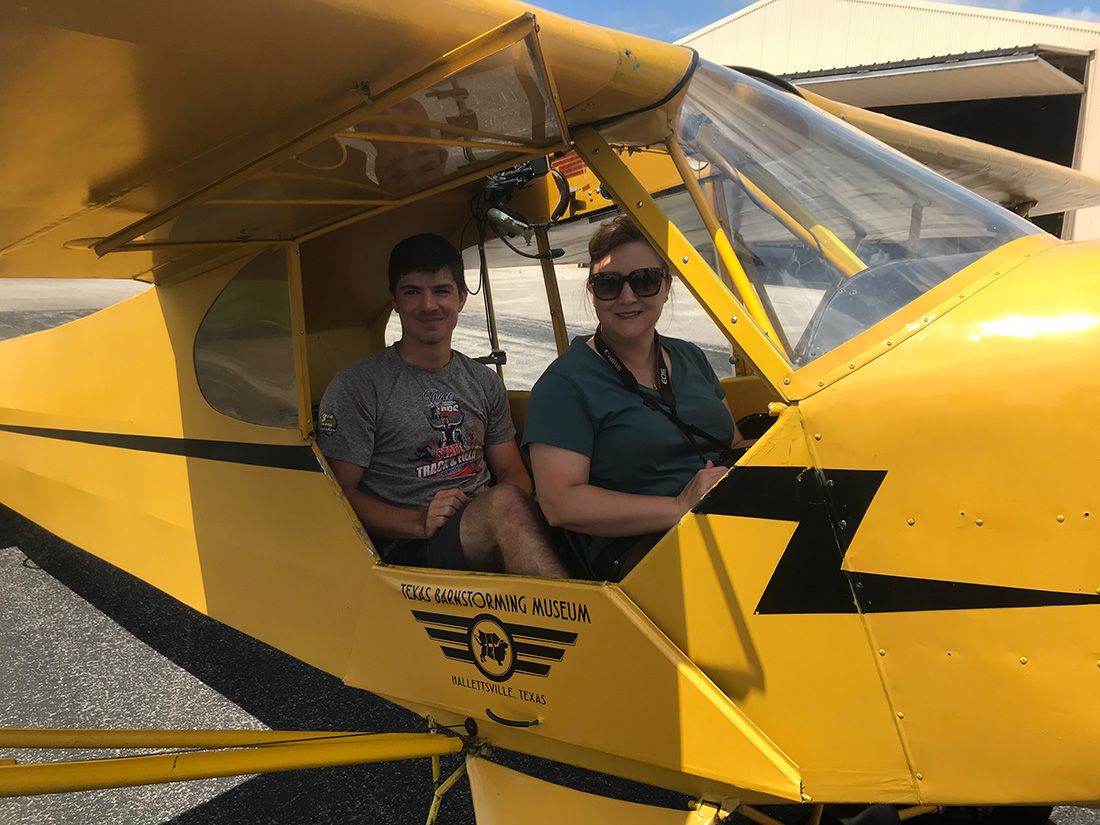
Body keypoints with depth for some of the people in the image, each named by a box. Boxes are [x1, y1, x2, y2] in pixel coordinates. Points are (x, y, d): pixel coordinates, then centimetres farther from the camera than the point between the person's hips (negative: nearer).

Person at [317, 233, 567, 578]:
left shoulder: (484, 381, 18)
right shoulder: (357, 385, 1)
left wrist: (519, 511, -7)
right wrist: (418, 523, -19)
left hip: (488, 531, 6)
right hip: (406, 551, -5)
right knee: (506, 502, -34)